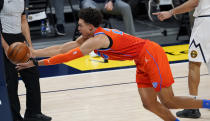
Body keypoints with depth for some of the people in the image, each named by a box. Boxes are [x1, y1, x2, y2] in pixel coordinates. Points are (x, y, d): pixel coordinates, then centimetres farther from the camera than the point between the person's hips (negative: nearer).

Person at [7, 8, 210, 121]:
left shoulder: (97, 39, -22)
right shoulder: (88, 38, 6)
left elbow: (69, 56, -23)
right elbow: (61, 49, 7)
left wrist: (37, 63, -20)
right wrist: (32, 52, 3)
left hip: (151, 55, -9)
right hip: (143, 61, 9)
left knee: (169, 102, -7)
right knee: (149, 104, 5)